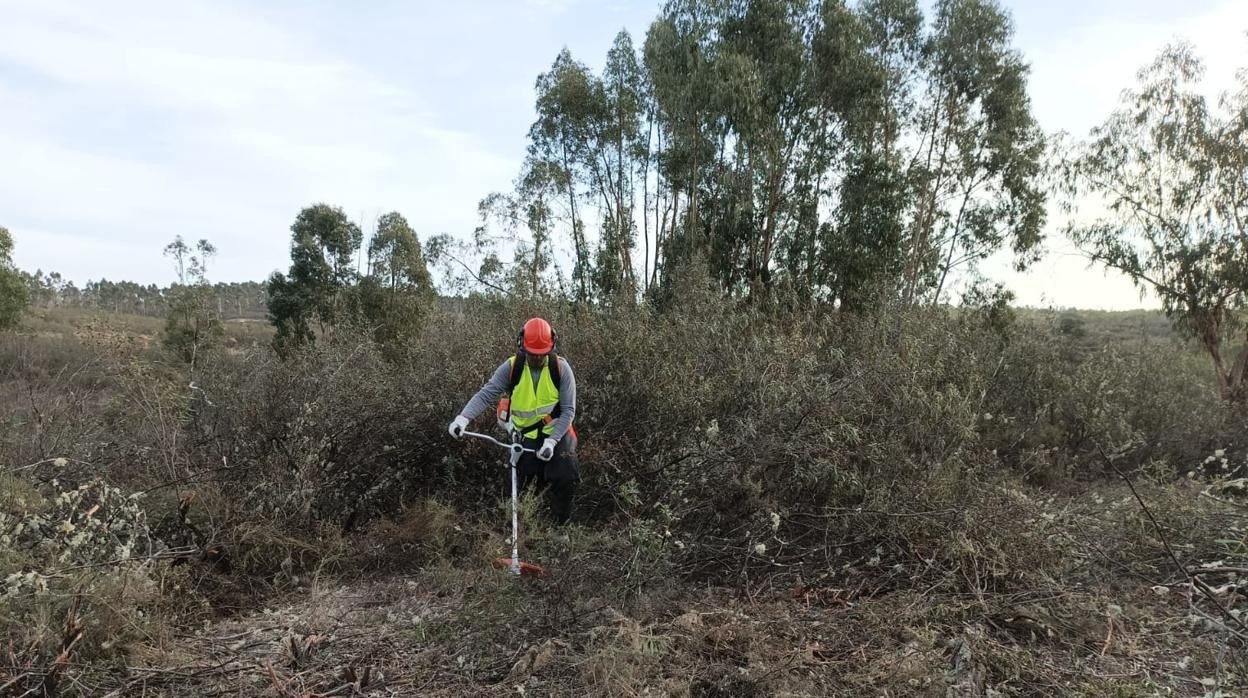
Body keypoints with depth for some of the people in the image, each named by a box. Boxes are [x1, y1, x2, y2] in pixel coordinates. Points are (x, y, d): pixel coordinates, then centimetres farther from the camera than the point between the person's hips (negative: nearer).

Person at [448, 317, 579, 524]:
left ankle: (561, 526, 11)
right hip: (526, 435, 1)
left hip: (557, 432, -1)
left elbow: (568, 410, -13)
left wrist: (551, 441, -23)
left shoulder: (561, 368, -13)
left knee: (565, 480, -14)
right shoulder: (511, 368, -10)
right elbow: (486, 395, -16)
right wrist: (463, 418, -33)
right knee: (528, 486, -4)